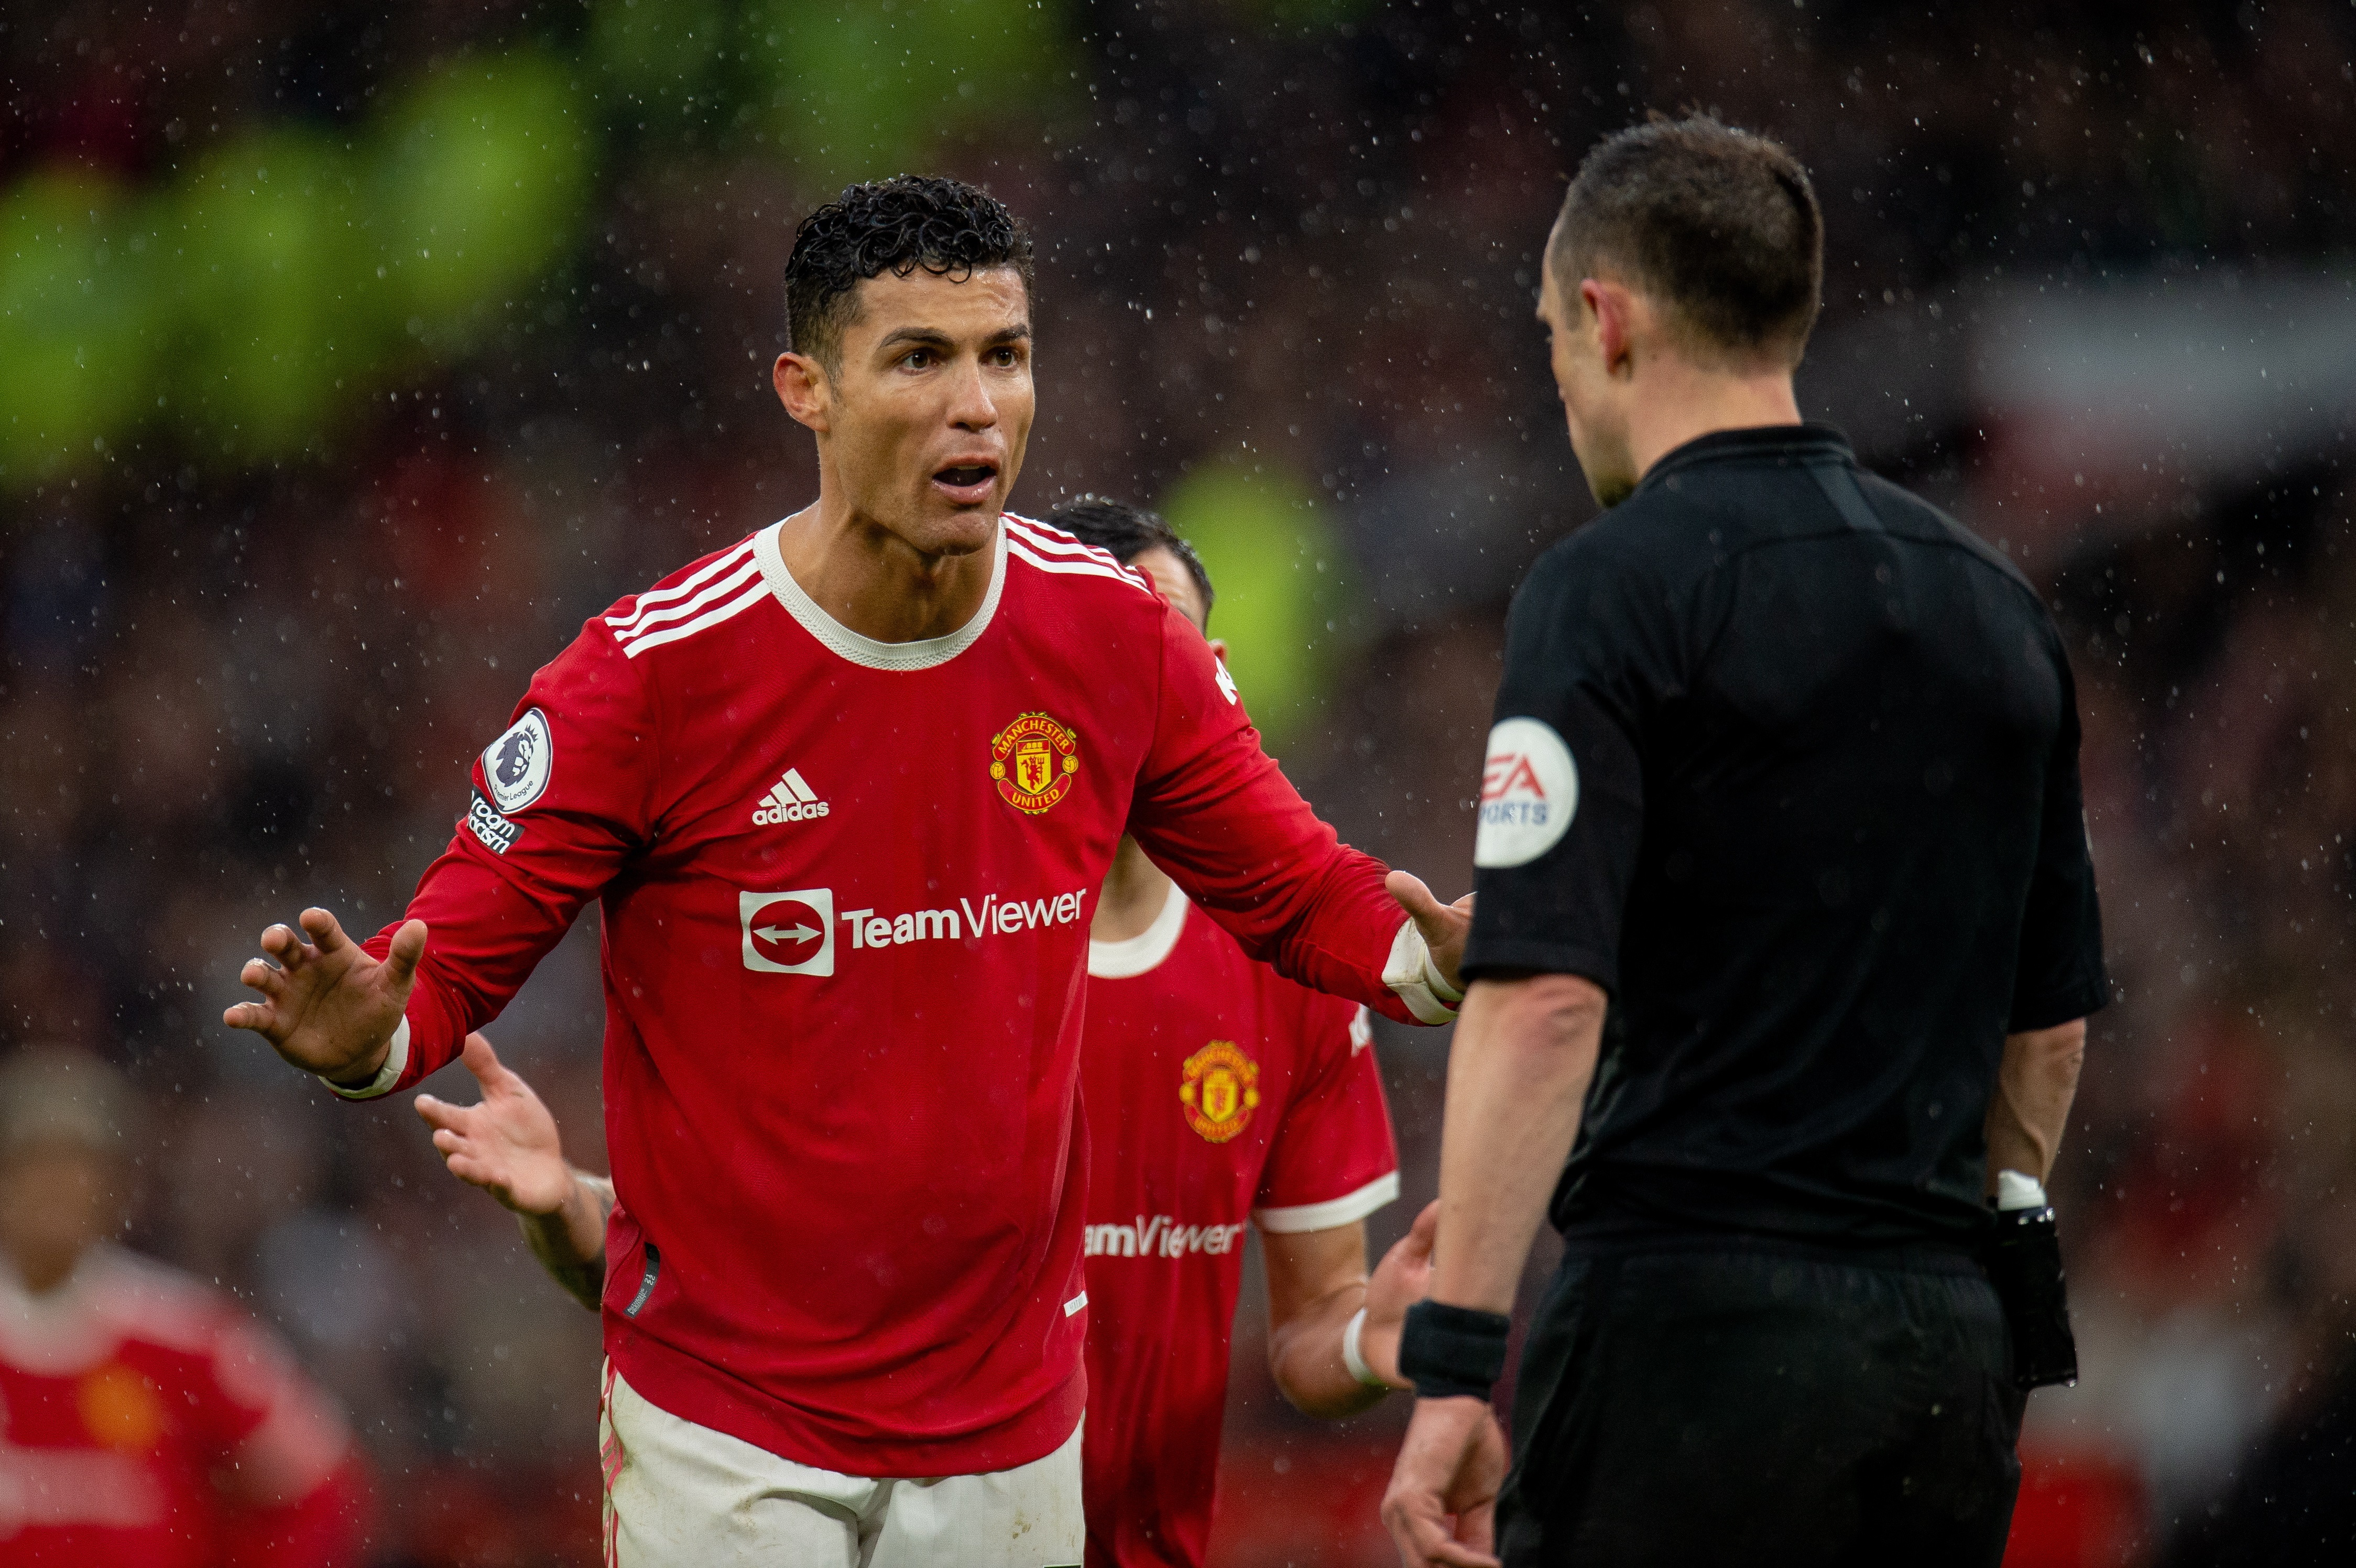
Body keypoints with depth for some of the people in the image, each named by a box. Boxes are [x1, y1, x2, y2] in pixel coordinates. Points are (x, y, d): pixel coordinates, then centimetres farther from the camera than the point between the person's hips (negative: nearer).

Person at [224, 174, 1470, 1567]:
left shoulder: (1113, 638, -2)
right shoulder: (658, 668, -13)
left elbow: (1296, 890, 10)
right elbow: (457, 955, -8)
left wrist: (1433, 961, -11)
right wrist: (371, 1038, -30)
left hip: (1010, 1425, 4)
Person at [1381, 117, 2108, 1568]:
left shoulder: (1615, 589, -7)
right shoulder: (1997, 607, 15)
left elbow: (1545, 996, -17)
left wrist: (1454, 1367, -18)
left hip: (1694, 1326, -7)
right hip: (1944, 1342, 7)